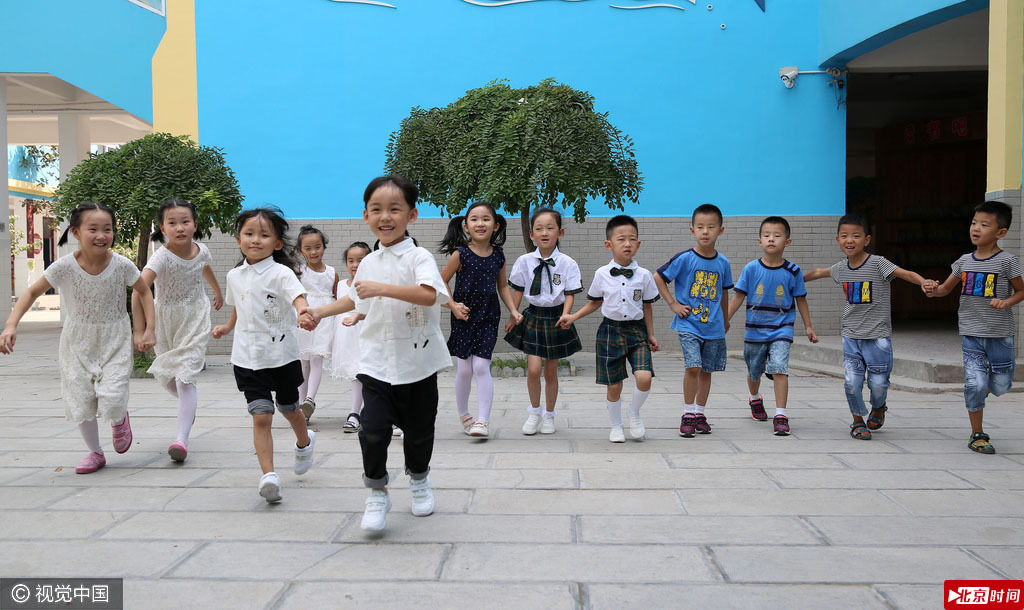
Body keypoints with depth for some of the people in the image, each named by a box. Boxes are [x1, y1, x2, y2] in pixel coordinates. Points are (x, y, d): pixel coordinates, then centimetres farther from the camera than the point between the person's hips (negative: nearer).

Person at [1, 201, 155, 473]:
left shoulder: (122, 265, -16)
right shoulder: (64, 267, -16)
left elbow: (144, 292, 1)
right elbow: (33, 292, -5)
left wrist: (148, 330, -5)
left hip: (114, 341, -1)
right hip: (78, 341, 2)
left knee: (111, 403, -15)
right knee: (81, 400, 4)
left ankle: (119, 419, 23)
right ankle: (95, 453, 27)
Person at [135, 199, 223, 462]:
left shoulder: (201, 251, -8)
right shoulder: (162, 257, -22)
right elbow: (140, 287, -37)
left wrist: (218, 292, 37)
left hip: (195, 320, 0)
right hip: (166, 321, 0)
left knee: (185, 377, -12)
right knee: (167, 377, 13)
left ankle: (182, 439, -16)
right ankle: (189, 404, 46)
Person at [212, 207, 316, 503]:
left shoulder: (281, 273, -12)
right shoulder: (235, 276, 6)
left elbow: (297, 296, -31)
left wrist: (304, 313, -49)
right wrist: (227, 326, 21)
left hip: (283, 355, -3)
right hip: (248, 357, 3)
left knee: (289, 409, 17)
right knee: (261, 416, -7)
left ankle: (304, 442, 47)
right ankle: (268, 475, -8)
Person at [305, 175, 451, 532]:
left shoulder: (418, 257, -9)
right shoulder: (368, 263, 10)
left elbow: (429, 294, -29)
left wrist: (381, 288, -31)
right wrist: (321, 312, 27)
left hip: (417, 364, -3)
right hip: (376, 364, 3)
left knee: (418, 431, 11)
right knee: (373, 430, -10)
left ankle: (418, 479, 39)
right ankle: (377, 494, 9)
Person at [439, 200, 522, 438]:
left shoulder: (498, 256, 1)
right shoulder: (461, 254, -8)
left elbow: (502, 286, 13)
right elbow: (442, 282, -1)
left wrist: (513, 310, 4)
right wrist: (453, 305, -10)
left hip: (488, 318, 1)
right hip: (464, 317, -1)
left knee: (481, 367, -7)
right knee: (465, 369, 6)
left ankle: (482, 420, -3)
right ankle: (463, 415, 26)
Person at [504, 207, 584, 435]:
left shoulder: (568, 264, -7)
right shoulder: (525, 261, -2)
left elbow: (570, 293, -6)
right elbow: (518, 290, 6)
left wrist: (565, 316, -22)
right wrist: (513, 316, 6)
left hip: (555, 317, 0)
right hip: (533, 316, 1)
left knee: (551, 372, 9)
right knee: (533, 369, -9)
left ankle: (549, 415, 27)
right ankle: (534, 412, 14)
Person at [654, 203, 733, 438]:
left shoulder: (723, 263, 3)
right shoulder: (685, 258, -9)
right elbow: (658, 277, -3)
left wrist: (725, 319, 26)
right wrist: (673, 304, -6)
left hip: (714, 327, 4)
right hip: (688, 324, -4)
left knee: (706, 371, 10)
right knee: (693, 367, -15)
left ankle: (700, 414, 24)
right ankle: (688, 415, -1)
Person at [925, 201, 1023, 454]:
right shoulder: (964, 261, 5)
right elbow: (946, 288, 14)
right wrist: (934, 289, -8)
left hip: (1000, 333, -2)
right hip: (971, 332, 2)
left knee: (1000, 387, 5)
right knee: (974, 383, -7)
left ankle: (985, 385, 43)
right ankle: (977, 435, 8)